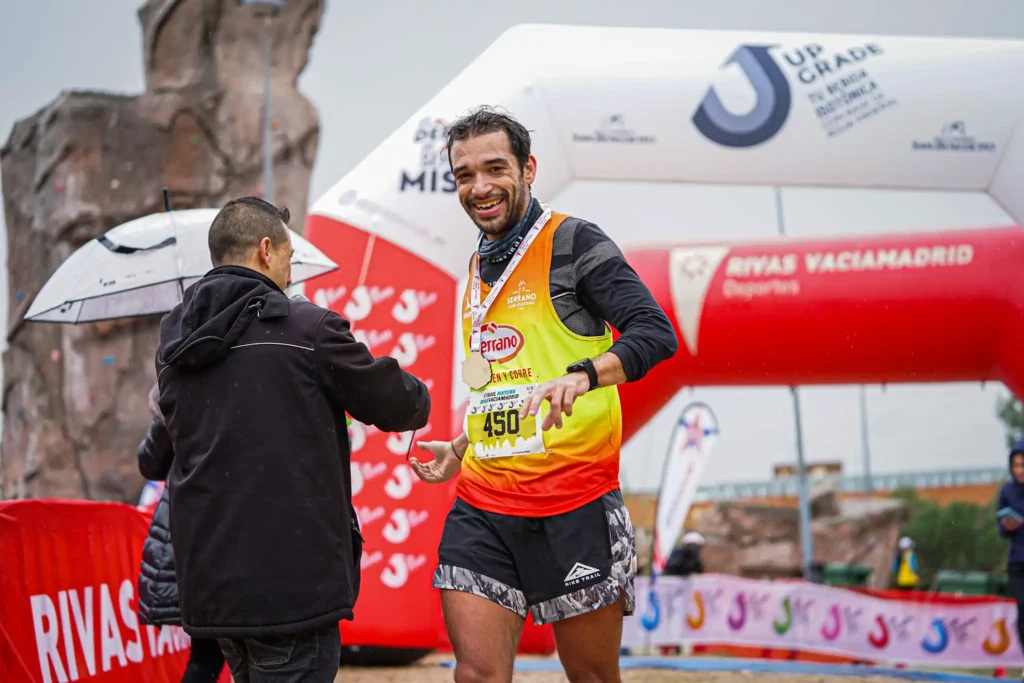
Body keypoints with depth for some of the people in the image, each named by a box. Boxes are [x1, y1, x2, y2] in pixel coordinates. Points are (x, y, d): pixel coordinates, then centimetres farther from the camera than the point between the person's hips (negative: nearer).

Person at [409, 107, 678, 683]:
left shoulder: (572, 242, -6)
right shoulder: (480, 268, 17)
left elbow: (655, 333, -18)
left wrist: (582, 375, -33)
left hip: (573, 503, -6)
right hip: (482, 507, 6)